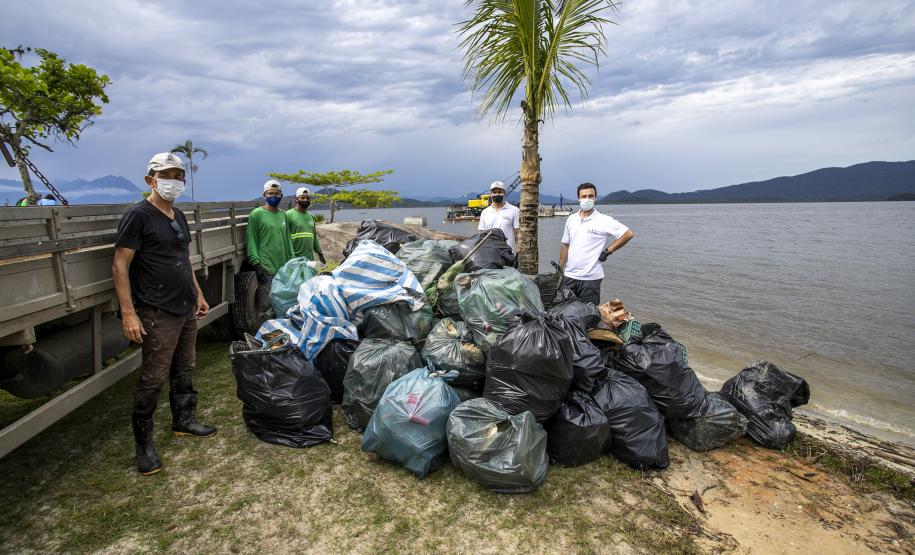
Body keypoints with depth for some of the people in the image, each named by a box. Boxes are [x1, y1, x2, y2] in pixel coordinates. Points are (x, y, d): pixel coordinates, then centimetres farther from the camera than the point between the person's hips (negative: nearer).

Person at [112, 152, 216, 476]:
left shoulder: (179, 217, 14)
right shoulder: (138, 216, -10)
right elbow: (120, 267, -13)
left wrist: (198, 293, 20)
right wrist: (128, 314, -18)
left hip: (187, 309, 8)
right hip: (158, 314, -7)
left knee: (183, 370, 17)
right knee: (153, 379, -1)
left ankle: (184, 421, 32)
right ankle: (143, 443, 13)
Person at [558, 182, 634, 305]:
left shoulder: (604, 220, -7)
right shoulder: (571, 219, 9)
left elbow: (628, 234, -8)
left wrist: (607, 252, -8)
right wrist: (559, 270, 12)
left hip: (591, 278, -5)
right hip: (569, 276, 5)